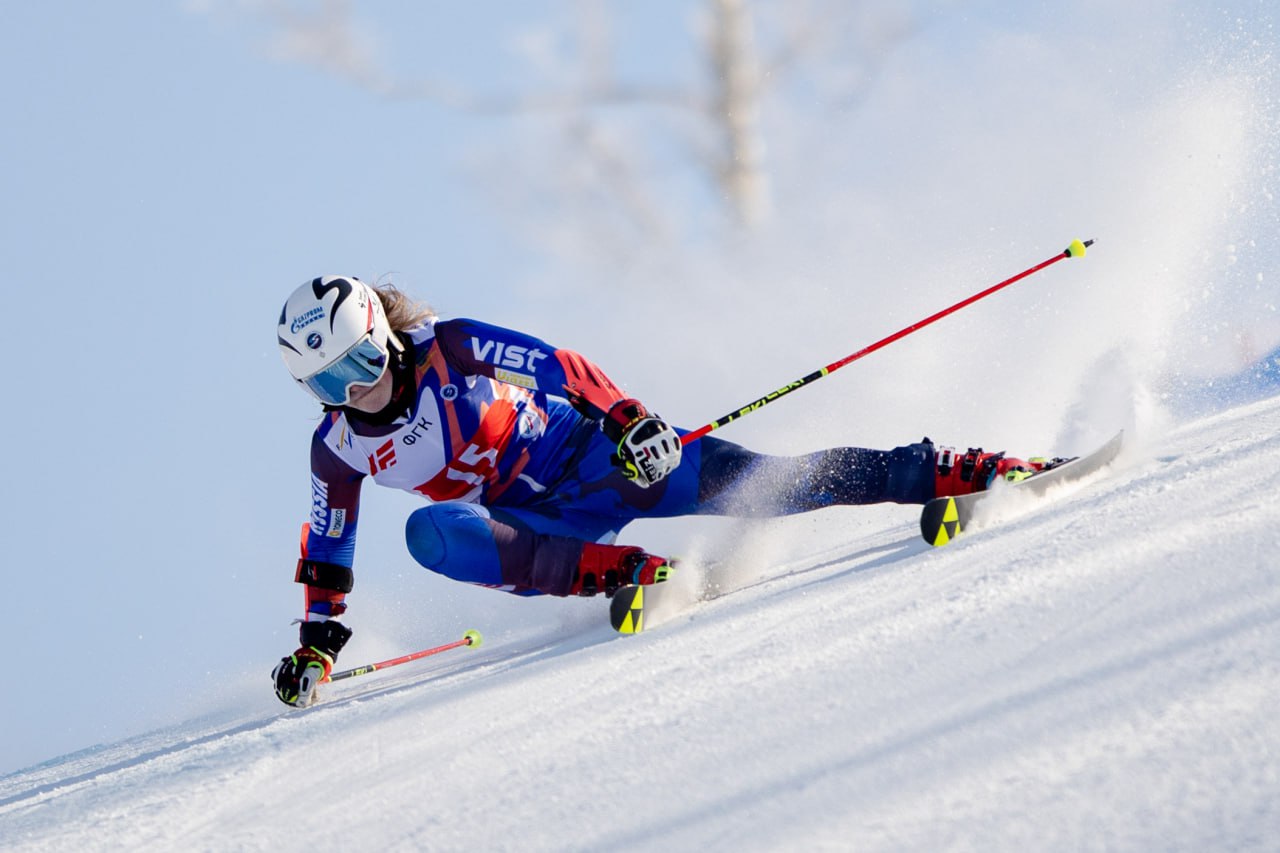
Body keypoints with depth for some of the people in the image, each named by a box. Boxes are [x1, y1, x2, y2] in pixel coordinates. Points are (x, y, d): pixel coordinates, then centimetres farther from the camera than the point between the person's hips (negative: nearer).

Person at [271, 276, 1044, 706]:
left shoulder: (453, 349, -15)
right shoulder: (340, 449, -4)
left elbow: (563, 369, -14)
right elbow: (330, 544, 11)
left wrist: (626, 416, -29)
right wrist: (318, 639, 8)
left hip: (591, 456, -3)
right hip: (541, 524, 3)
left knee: (756, 483, -20)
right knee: (430, 533, -29)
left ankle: (948, 473, -13)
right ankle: (618, 572, -33)